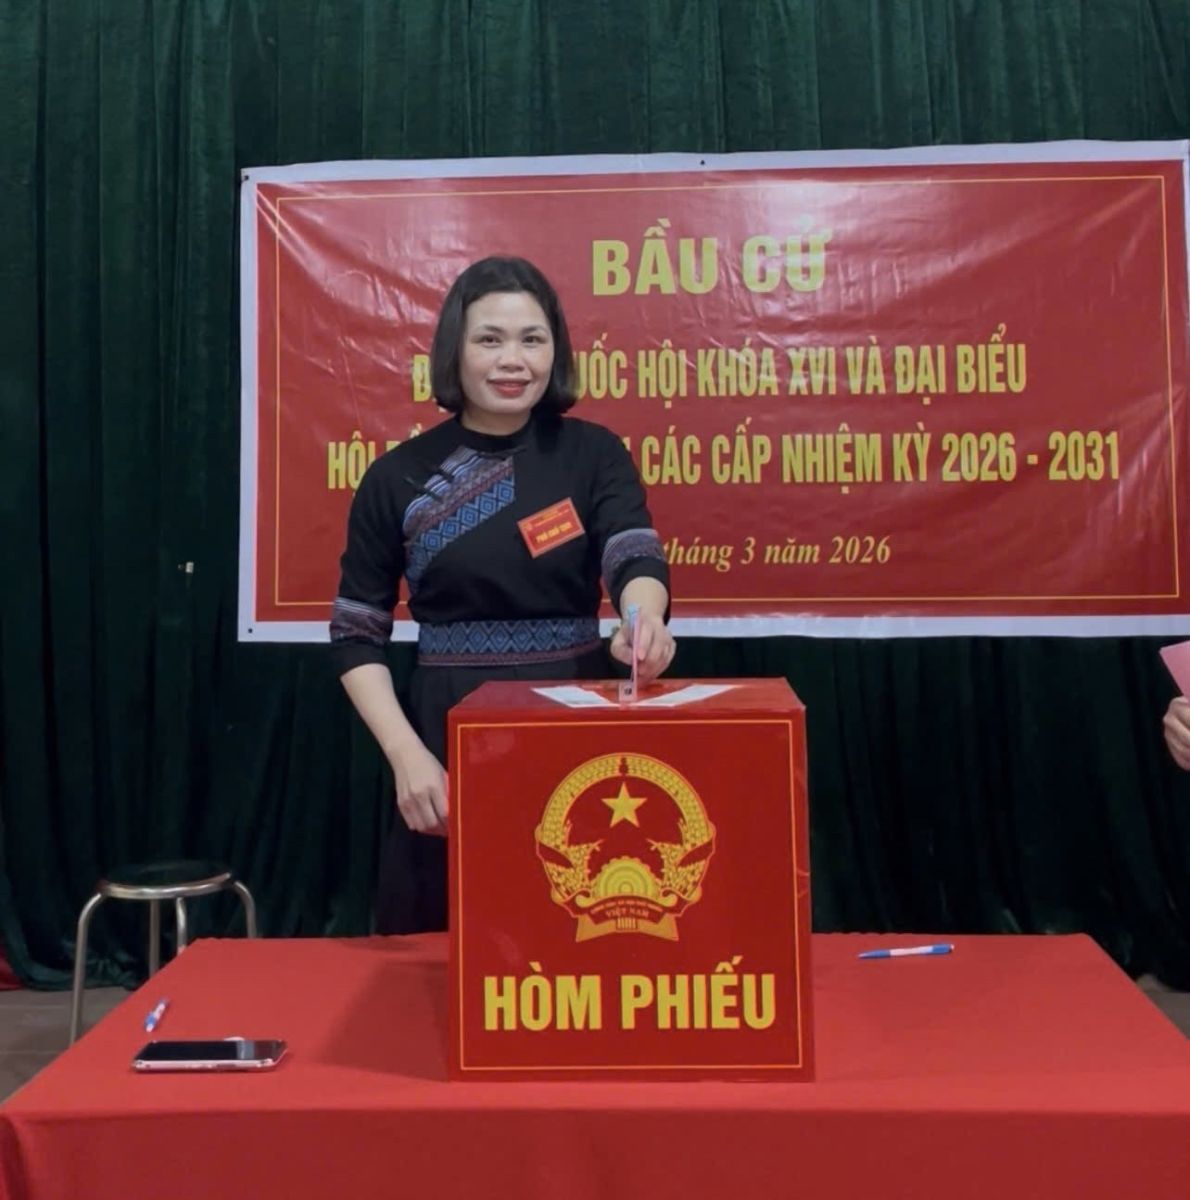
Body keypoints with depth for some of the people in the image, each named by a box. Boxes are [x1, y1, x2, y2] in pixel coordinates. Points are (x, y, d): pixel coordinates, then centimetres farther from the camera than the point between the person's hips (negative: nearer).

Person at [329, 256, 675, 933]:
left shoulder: (593, 453, 1)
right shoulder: (398, 478, -1)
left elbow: (635, 554, -16)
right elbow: (357, 636, 2)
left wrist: (643, 619, -39)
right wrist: (406, 755, -11)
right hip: (449, 747, 0)